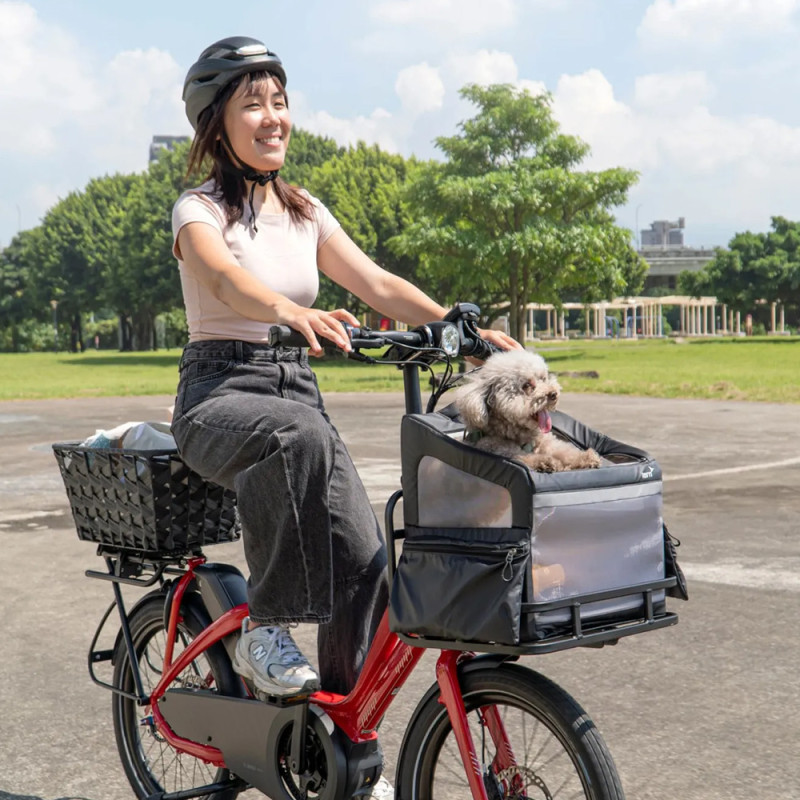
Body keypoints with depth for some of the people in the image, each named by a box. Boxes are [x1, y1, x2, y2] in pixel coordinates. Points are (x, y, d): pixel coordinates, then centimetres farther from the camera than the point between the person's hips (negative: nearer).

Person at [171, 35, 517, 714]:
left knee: (363, 556, -15)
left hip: (296, 392, 5)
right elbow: (227, 279, -27)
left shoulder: (304, 211, 13)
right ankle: (265, 630, -26)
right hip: (219, 395, -5)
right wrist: (292, 311, -48)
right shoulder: (199, 210, -5)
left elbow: (379, 285, 7)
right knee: (298, 435, -40)